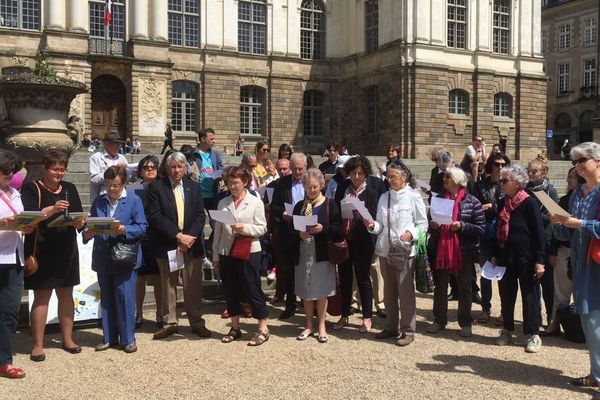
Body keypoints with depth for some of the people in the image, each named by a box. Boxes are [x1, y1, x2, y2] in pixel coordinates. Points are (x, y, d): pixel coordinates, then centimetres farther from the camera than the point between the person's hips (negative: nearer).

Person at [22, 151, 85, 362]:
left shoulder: (70, 188, 12)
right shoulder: (31, 188, -2)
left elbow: (81, 218, 10)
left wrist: (79, 222, -12)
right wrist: (52, 209, -28)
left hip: (67, 250, 5)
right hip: (42, 251, -5)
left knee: (66, 294, 10)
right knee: (41, 296, -2)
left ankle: (67, 338, 22)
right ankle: (38, 345, 7)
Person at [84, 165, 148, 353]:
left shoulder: (134, 200, -2)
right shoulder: (99, 201, 9)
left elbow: (142, 227, -7)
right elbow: (91, 224, 7)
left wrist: (125, 230, -23)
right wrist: (88, 233, -14)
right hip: (103, 258, 4)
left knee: (125, 297, -2)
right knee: (106, 299, 13)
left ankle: (128, 339, 11)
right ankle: (109, 338, 24)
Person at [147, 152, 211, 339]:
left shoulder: (194, 187, 9)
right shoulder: (156, 187, -1)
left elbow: (200, 215, 4)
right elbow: (155, 216, -9)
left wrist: (190, 236, -11)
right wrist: (178, 235, -15)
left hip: (192, 243, 2)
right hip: (167, 244, -2)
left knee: (193, 286, 6)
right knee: (168, 285, 7)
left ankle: (197, 323, 16)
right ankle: (170, 323, 18)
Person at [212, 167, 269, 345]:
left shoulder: (256, 202, -2)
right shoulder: (223, 203, 7)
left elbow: (262, 228, -4)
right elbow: (218, 230, 9)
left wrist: (244, 228, -20)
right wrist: (215, 255, 9)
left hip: (249, 252, -4)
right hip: (226, 252, 4)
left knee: (253, 290, 0)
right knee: (231, 291, 11)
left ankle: (263, 329, 10)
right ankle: (235, 328, 23)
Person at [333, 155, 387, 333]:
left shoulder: (376, 184, -6)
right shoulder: (343, 187, 4)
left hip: (363, 240, -3)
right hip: (343, 238, 4)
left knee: (363, 278, 7)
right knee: (344, 278, 13)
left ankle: (367, 318, 21)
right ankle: (344, 316, 28)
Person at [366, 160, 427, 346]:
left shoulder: (413, 197, -5)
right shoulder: (384, 197, 10)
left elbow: (423, 224, -4)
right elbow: (381, 226, 11)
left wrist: (411, 233, -20)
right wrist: (372, 226, -9)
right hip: (385, 250, 6)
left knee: (406, 292, -1)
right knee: (389, 291, 15)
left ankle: (408, 330, 11)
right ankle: (391, 327, 28)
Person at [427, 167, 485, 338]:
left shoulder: (472, 201, -5)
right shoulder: (438, 198, 6)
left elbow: (481, 228, -8)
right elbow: (429, 221, 15)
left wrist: (462, 226, -21)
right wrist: (432, 225, -7)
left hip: (464, 251, -3)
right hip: (440, 250, 4)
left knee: (464, 288, 9)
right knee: (440, 286, 13)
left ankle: (465, 323, 22)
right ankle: (439, 320, 26)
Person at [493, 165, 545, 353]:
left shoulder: (529, 203, -11)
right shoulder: (502, 203, 8)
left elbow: (539, 233, -12)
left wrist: (539, 261, -15)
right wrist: (495, 256, 13)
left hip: (525, 259, -6)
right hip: (505, 258, 6)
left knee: (529, 296, 3)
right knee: (506, 295, 12)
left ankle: (533, 334, 14)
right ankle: (508, 330, 25)